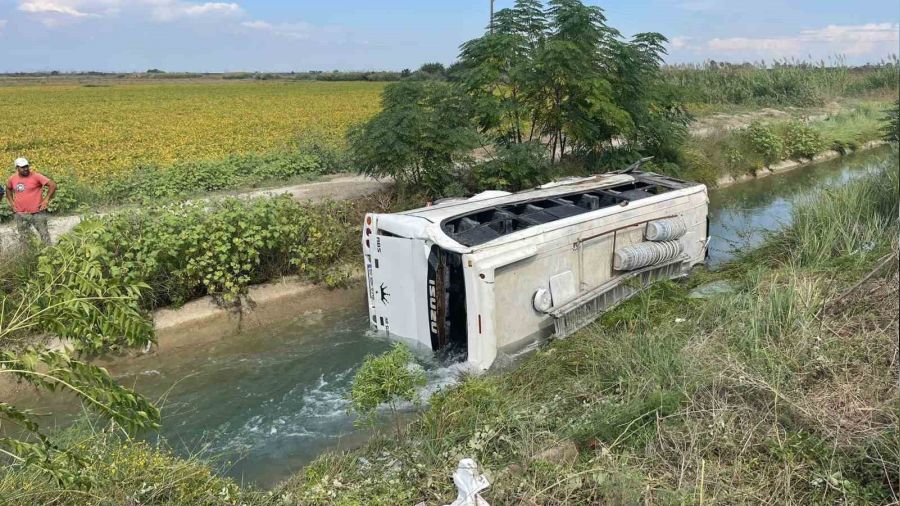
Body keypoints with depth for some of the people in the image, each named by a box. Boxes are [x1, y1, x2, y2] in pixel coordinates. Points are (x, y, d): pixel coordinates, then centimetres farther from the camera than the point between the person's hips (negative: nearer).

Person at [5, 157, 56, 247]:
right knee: (23, 238, 14)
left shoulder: (36, 176, -12)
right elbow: (8, 189, 25)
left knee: (44, 234, 2)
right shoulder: (12, 178, 3)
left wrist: (46, 200, -15)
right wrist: (11, 202, 13)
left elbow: (53, 185, -15)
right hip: (20, 214, 4)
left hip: (37, 213, -4)